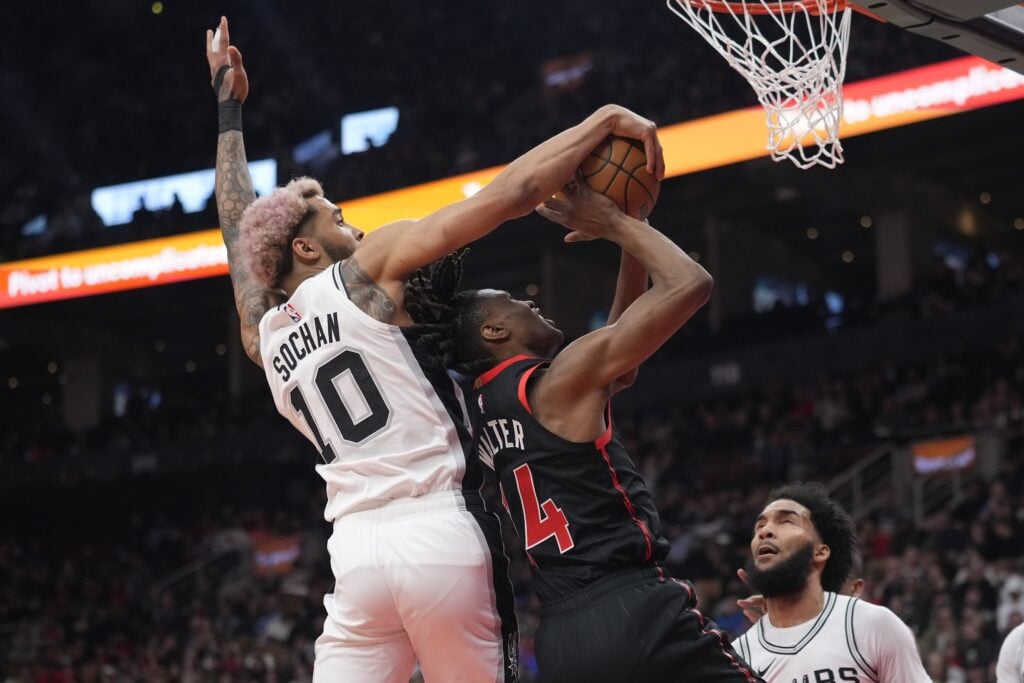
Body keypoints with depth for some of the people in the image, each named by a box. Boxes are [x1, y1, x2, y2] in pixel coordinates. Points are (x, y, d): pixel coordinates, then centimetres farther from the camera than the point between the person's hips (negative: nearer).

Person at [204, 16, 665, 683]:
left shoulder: (263, 333, 18)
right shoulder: (373, 265, 2)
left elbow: (242, 230, 34)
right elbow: (505, 197, -5)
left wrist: (229, 107, 44)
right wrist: (603, 121, 2)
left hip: (357, 549, 5)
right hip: (443, 532, -5)